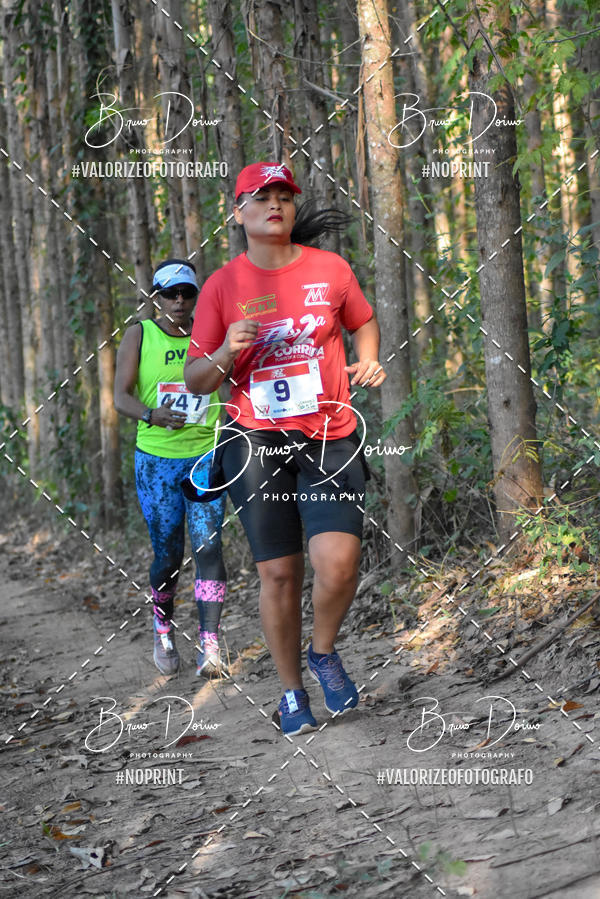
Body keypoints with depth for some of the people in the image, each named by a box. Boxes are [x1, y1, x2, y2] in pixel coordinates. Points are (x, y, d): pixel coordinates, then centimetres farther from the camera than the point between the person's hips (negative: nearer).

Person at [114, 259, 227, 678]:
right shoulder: (139, 335, 1)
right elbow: (121, 396, -6)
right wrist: (151, 414, -26)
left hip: (207, 456, 1)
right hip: (157, 458, -1)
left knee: (207, 546, -13)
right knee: (168, 555, 2)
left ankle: (209, 649, -14)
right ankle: (164, 628, 31)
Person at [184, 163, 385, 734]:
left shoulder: (330, 269, 5)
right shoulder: (222, 285, 2)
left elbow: (363, 322, 24)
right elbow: (196, 380, 6)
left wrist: (368, 362, 5)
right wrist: (226, 353, -14)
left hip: (330, 436, 0)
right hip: (257, 441, 0)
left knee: (338, 562, -17)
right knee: (278, 572, 0)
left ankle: (324, 653, 13)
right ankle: (291, 691, 18)